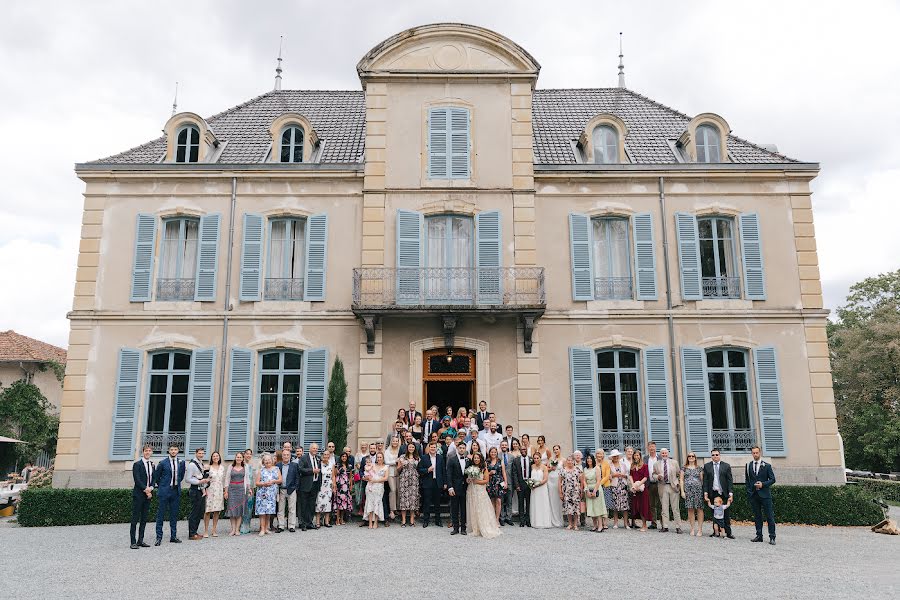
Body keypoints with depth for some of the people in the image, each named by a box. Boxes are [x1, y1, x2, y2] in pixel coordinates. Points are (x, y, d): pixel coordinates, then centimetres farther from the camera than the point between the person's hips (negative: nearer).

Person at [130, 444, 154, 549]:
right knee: (135, 519, -4)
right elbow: (137, 480, -12)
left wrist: (150, 488, -4)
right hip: (138, 494, -6)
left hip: (148, 494, 6)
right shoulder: (137, 464, -5)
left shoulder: (152, 465, 14)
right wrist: (146, 490, -14)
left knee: (144, 519, 8)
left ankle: (140, 541, 13)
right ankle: (133, 542, -1)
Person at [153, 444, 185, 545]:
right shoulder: (163, 463, -4)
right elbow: (156, 476, 5)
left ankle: (173, 536, 16)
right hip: (165, 491, -3)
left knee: (174, 514, 9)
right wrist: (161, 486, 6)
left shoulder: (181, 463, 6)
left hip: (176, 491, 3)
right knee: (161, 514, -1)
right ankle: (159, 537, 6)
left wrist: (177, 483, 11)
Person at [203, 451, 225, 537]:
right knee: (208, 511, -4)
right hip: (210, 492, -4)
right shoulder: (208, 467, -4)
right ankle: (206, 531, 3)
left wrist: (225, 490, 12)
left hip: (219, 492, 4)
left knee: (217, 511, 6)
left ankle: (214, 530, 14)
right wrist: (205, 490, -13)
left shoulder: (222, 467, 10)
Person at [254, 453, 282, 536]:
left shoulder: (276, 469, 11)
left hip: (272, 493, 2)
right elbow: (257, 483, 2)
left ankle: (266, 528, 12)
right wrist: (264, 483, -15)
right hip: (262, 493, -2)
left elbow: (280, 480, 8)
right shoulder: (261, 470, 7)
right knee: (262, 510, -8)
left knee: (269, 511, 2)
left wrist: (273, 481, -9)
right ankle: (262, 529, -7)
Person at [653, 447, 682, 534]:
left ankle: (678, 527, 5)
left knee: (675, 508, 0)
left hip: (673, 487, -1)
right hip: (662, 487, 1)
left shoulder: (674, 463, 8)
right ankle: (665, 526, 8)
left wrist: (679, 483, 1)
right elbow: (654, 475, 11)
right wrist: (658, 476, -10)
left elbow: (679, 474, 12)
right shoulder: (656, 464, 8)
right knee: (664, 508, 2)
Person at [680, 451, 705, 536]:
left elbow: (702, 480, 9)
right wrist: (682, 491, 1)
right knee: (690, 509, 1)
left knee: (699, 509, -5)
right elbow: (681, 480, 9)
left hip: (698, 489, -1)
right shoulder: (684, 468, 12)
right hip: (688, 490, 1)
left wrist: (704, 491, 2)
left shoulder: (699, 468, 10)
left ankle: (700, 529, 0)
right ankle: (692, 529, 8)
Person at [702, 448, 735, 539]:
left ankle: (728, 533, 7)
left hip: (724, 494, -1)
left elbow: (730, 481, 2)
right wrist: (705, 493, -2)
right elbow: (705, 481, 6)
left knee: (726, 514, 0)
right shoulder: (707, 466, 7)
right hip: (712, 494, 1)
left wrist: (731, 493, -6)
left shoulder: (726, 466, 4)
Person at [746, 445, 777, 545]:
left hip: (765, 494, -3)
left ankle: (772, 537, 0)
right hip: (753, 494, 3)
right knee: (757, 516, 8)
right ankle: (759, 536, 14)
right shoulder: (748, 465, 10)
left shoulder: (767, 466, 2)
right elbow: (747, 480, 14)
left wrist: (763, 484, -12)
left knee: (770, 516, -3)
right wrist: (749, 491, 4)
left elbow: (772, 479, 1)